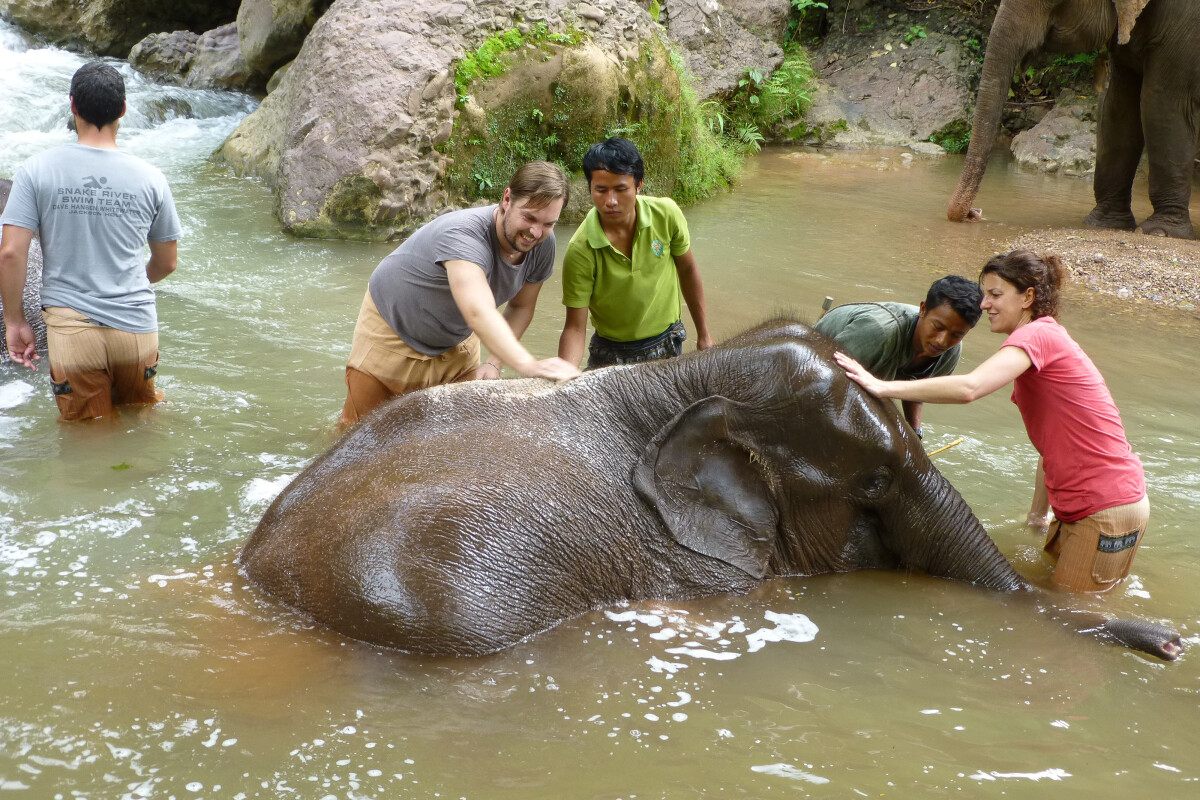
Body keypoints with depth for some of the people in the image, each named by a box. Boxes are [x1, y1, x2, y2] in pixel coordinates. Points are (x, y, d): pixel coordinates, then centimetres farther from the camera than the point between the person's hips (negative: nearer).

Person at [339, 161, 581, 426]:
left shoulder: (543, 245, -18)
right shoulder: (463, 234, -41)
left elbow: (521, 307, -2)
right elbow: (478, 312, -57)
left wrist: (493, 363, -17)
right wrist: (527, 365, -70)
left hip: (456, 344, 6)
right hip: (393, 330, -6)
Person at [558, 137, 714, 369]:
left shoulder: (666, 214, -18)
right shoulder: (581, 251, -25)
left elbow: (687, 270, 0)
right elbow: (575, 328, -22)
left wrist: (703, 334, 8)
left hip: (668, 345, 2)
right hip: (611, 354, -2)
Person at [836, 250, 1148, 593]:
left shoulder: (1037, 335, -15)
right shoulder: (1047, 340, 17)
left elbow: (968, 388, -31)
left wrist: (883, 387, -30)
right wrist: (1038, 513, 21)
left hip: (1110, 511, -10)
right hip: (1080, 508, 10)